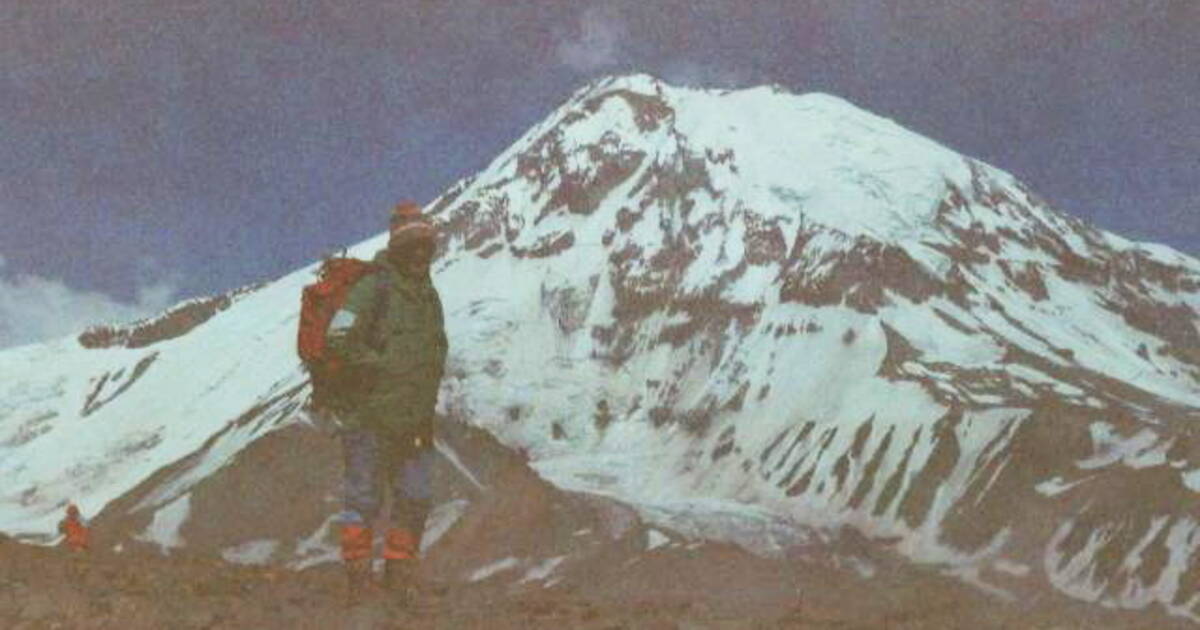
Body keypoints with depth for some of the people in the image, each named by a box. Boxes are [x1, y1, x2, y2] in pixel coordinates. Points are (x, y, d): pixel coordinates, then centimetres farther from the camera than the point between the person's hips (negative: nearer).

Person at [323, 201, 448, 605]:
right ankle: (358, 576, 4)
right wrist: (383, 367, -13)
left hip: (414, 422, 7)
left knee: (415, 499, 7)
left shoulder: (429, 295, 16)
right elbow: (339, 339, -18)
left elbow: (438, 349, 26)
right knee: (363, 497, -2)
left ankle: (399, 573, 18)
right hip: (369, 415, -7)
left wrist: (428, 397, 11)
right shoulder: (374, 287, -9)